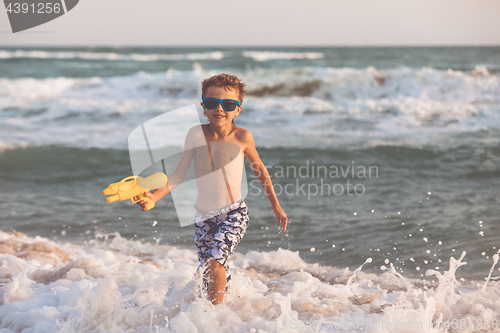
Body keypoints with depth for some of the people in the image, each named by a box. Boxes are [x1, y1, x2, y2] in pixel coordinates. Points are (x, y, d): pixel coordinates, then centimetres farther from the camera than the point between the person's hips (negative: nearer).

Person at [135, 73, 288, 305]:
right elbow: (179, 175, -1)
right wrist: (155, 196, -16)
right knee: (214, 278, 11)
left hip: (234, 214, -3)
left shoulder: (242, 137, -9)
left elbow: (259, 168, 8)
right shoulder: (196, 134, -6)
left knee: (214, 263, -23)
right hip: (203, 217, 3)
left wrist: (275, 205, 14)